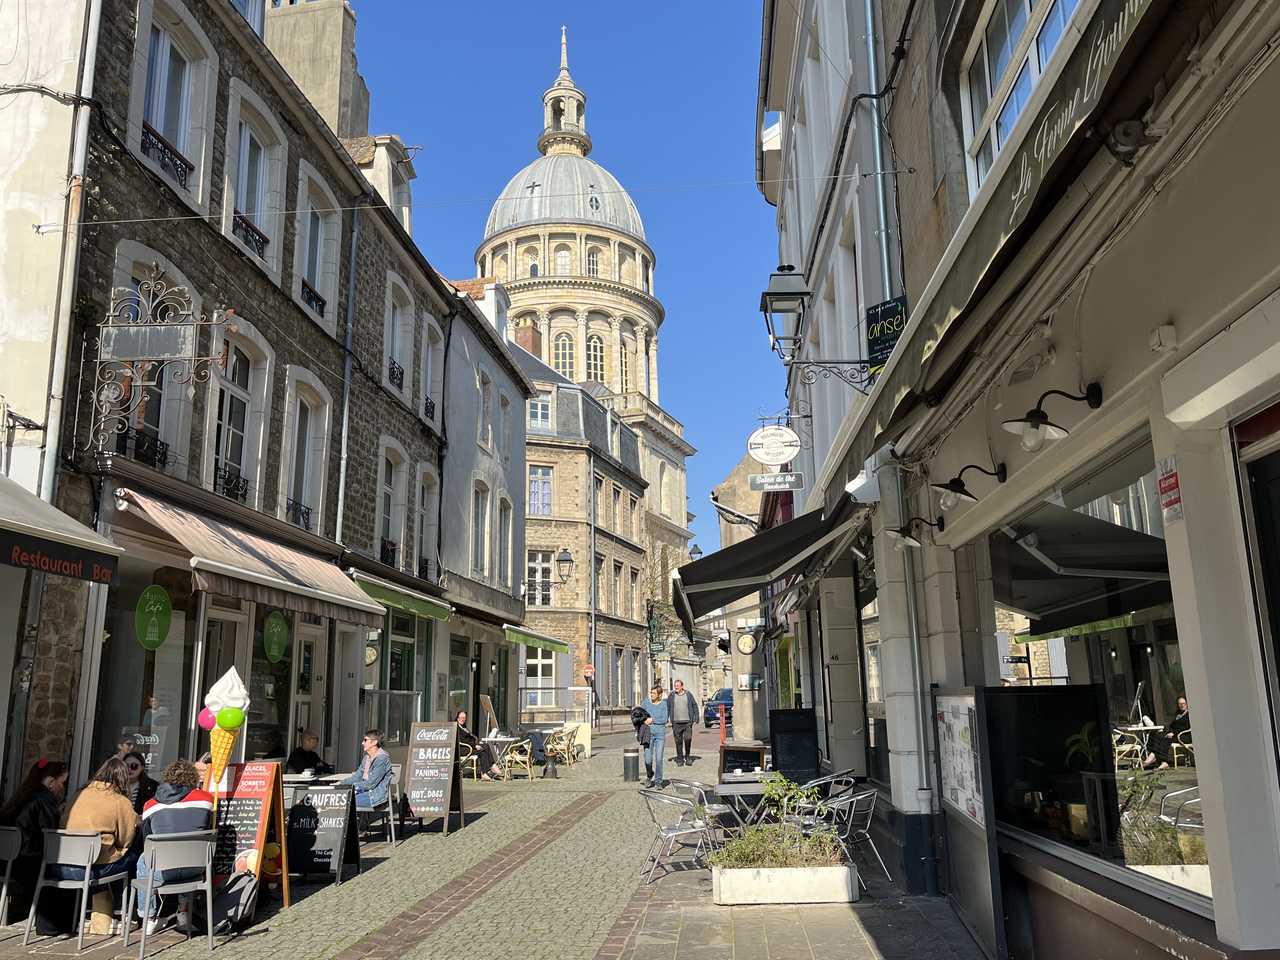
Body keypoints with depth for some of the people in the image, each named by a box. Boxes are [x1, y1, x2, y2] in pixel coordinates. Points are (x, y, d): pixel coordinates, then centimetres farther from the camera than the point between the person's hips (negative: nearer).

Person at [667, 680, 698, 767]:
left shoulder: (688, 694, 6)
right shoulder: (672, 695, 6)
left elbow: (695, 705, 10)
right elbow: (667, 707, 9)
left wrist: (696, 716, 2)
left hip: (687, 721, -1)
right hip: (676, 722, 1)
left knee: (688, 739, -10)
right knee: (678, 741, 2)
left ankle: (687, 756, 12)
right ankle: (679, 759, 12)